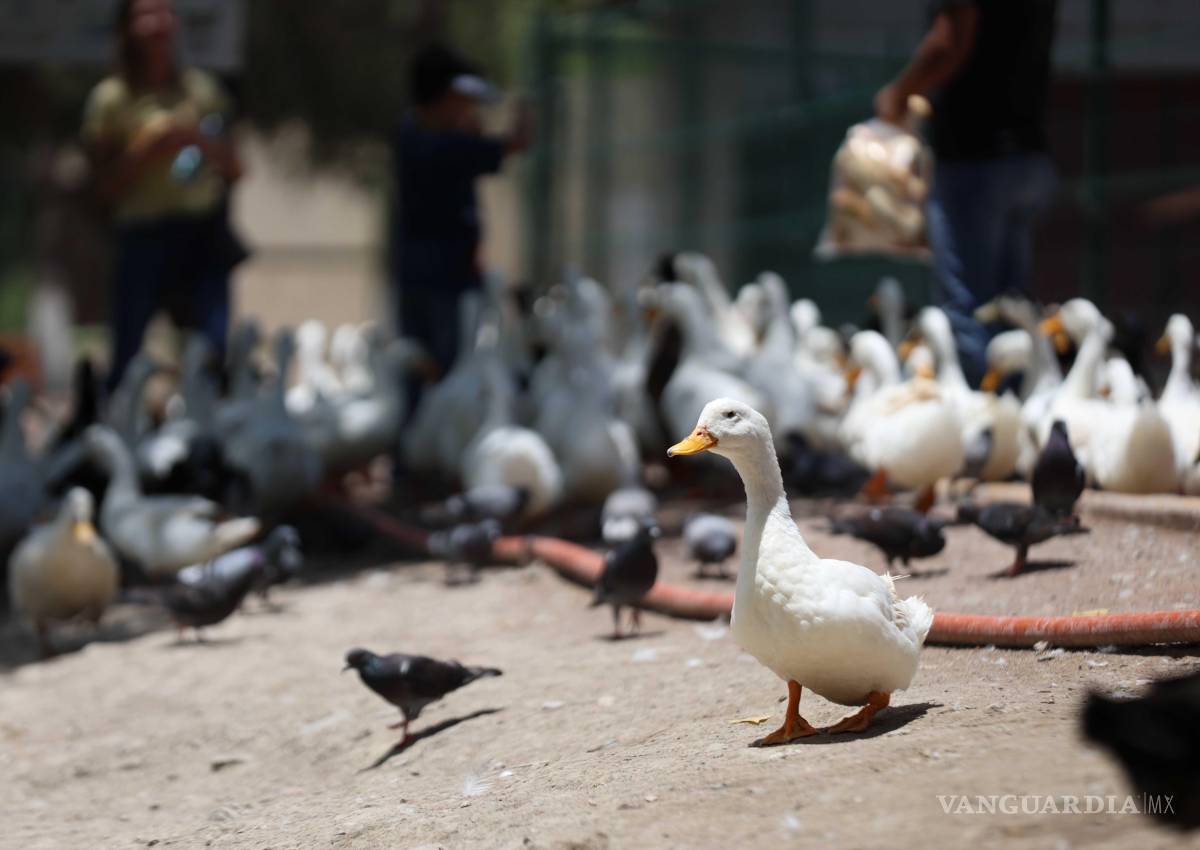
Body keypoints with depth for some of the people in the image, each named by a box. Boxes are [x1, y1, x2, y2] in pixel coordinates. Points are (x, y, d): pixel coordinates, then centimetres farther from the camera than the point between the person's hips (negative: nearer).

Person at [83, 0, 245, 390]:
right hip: (144, 239, -2)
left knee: (216, 352, -6)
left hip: (205, 235, 2)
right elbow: (106, 187, 0)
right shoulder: (109, 99, 1)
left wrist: (202, 141, -6)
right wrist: (147, 146, -12)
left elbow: (234, 169, 12)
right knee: (128, 358, -2)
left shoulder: (201, 88, 10)